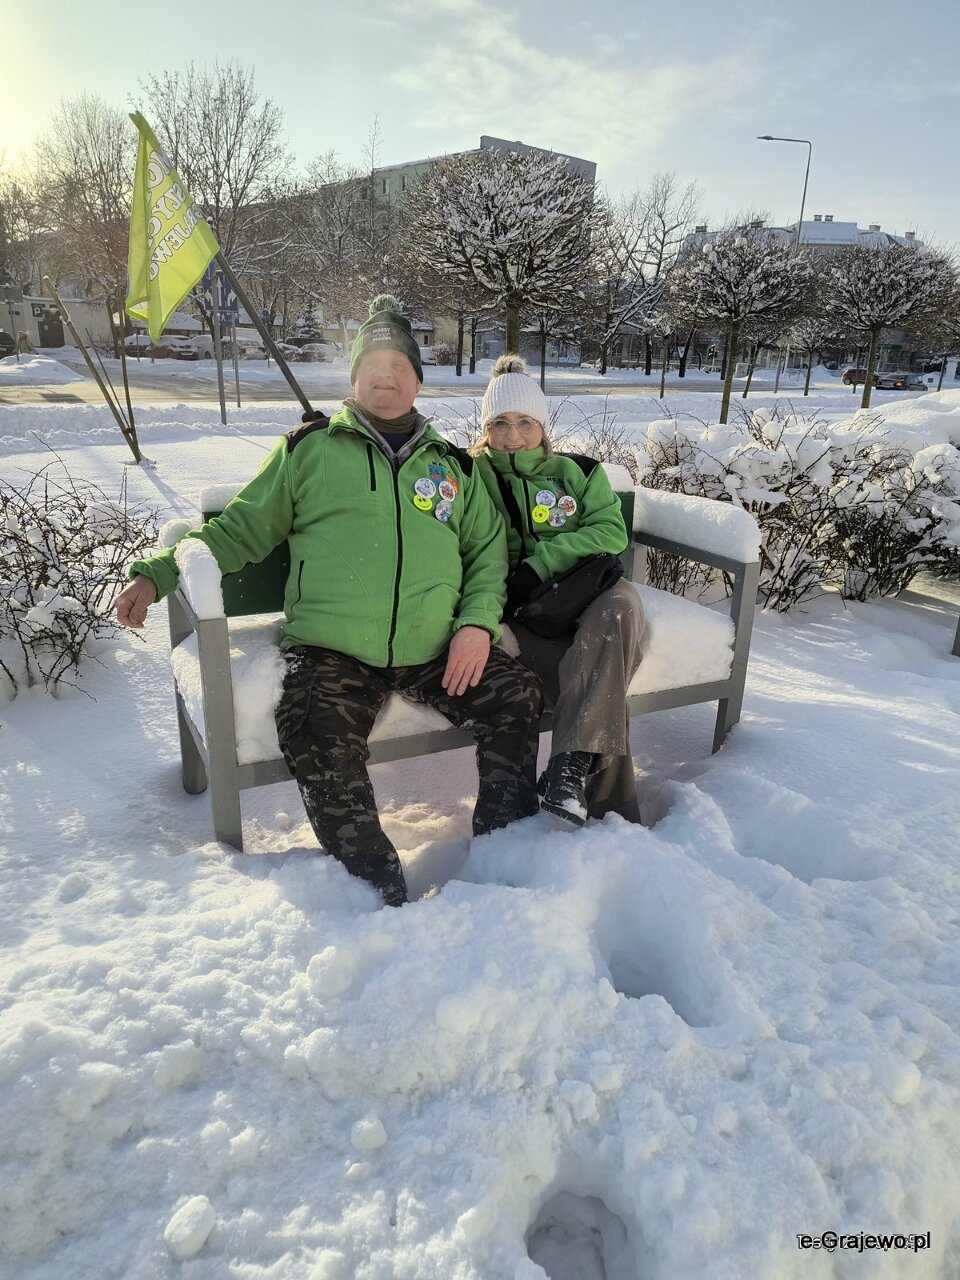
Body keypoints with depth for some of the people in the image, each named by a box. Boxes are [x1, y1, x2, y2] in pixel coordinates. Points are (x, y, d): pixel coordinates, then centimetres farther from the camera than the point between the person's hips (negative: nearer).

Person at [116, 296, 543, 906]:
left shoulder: (453, 464, 20)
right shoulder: (309, 449, 13)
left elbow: (489, 549, 18)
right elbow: (241, 528, 15)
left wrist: (477, 623, 0)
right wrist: (158, 572, 3)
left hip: (439, 649, 3)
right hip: (332, 650, -2)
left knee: (517, 697, -16)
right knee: (316, 739, -29)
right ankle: (377, 881, -9)